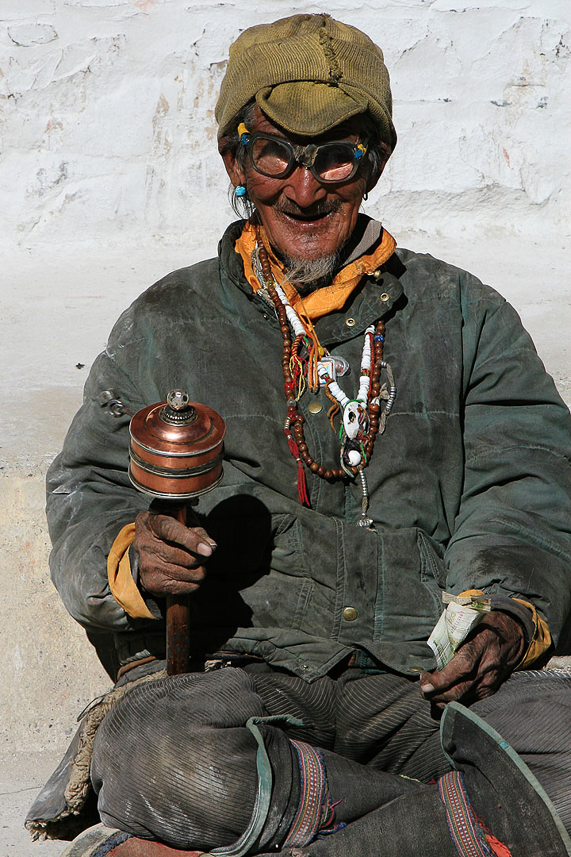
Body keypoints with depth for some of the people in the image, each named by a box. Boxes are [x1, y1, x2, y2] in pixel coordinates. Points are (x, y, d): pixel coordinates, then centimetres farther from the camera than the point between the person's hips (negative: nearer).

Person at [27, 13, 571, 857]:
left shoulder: (463, 315, 17)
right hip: (223, 667, 0)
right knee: (170, 762, -35)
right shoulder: (166, 325, 17)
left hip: (429, 674, 1)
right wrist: (130, 558, -12)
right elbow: (87, 497, 13)